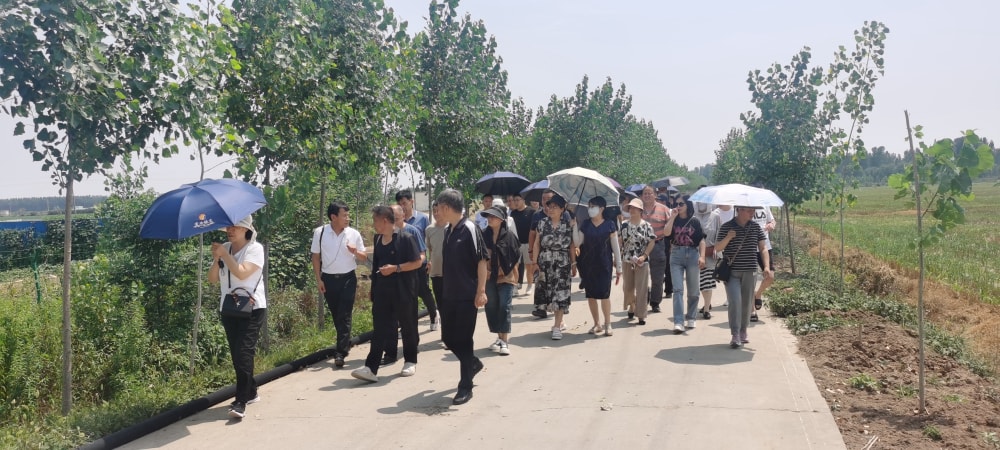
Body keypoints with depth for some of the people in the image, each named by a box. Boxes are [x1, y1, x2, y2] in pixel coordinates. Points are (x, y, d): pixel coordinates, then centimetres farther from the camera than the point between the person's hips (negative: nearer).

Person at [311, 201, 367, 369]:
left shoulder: (354, 234, -4)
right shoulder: (320, 233, -5)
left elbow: (364, 257, 4)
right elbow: (316, 257, 4)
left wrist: (355, 252, -18)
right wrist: (319, 279, 0)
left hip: (348, 278, -1)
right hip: (328, 278, 1)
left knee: (344, 316, -6)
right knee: (335, 315, 12)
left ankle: (341, 352, -5)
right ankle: (345, 342, 32)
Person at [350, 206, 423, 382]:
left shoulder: (406, 238, -11)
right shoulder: (378, 239, 10)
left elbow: (418, 262, -12)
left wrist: (396, 268, -21)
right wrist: (373, 289, 18)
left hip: (403, 291, -5)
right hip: (382, 291, 6)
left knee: (407, 327, 9)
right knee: (379, 330, 0)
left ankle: (410, 362, 24)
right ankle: (371, 368, -6)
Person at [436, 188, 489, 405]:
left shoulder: (469, 229, -14)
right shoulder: (448, 231, 9)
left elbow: (482, 260, -15)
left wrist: (481, 291, -18)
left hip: (467, 296, -8)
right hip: (449, 295, 8)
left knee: (463, 340, -2)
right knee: (448, 337, 12)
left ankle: (465, 387, 9)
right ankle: (473, 363, 37)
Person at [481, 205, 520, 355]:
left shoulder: (508, 235, -7)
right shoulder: (485, 235, 2)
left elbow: (517, 255, -2)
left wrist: (511, 271, -1)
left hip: (506, 277, -4)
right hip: (489, 277, 4)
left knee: (504, 308, -6)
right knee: (491, 308, 8)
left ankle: (505, 341, -4)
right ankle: (500, 338, 21)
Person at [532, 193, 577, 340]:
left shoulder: (568, 224, 0)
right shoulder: (542, 223, 2)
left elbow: (572, 245, 3)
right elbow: (537, 243, 3)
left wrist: (574, 264, 4)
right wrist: (534, 262, -1)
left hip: (562, 262, -2)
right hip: (545, 262, 2)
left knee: (560, 292, -6)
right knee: (548, 291, 6)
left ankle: (557, 327, -2)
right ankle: (559, 321, 27)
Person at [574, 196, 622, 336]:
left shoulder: (609, 225, -1)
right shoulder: (585, 224, 7)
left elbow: (615, 247, 0)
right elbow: (577, 242, 2)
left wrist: (619, 266, -1)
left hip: (604, 264, -3)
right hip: (587, 264, 3)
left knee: (604, 294, -7)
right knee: (590, 294, 6)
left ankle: (608, 324, 5)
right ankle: (597, 324, 18)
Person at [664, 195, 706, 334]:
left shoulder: (694, 221, 5)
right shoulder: (674, 220, 8)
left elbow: (701, 240, 3)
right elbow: (667, 232, -11)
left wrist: (702, 256, -8)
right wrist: (673, 216, -9)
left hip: (692, 255, 0)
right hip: (676, 256, 0)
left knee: (693, 290, 8)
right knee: (678, 289, -8)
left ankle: (691, 318, 26)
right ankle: (678, 323, -13)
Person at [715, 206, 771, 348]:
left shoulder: (755, 227, 6)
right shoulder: (726, 227, -4)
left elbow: (762, 248, 7)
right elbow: (717, 248, -4)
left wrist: (767, 266, -5)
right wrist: (728, 237, -22)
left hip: (749, 271, 4)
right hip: (731, 271, -3)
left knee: (747, 302, 9)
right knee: (735, 301, -14)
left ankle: (743, 332, 25)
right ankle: (735, 336, -11)